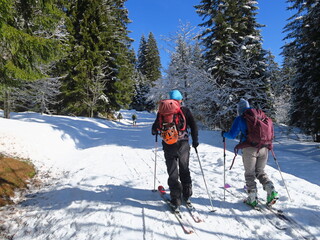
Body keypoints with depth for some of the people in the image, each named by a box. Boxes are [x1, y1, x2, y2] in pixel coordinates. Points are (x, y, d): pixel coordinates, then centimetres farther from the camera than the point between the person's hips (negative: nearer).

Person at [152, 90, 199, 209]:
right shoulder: (185, 110, 2)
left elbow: (156, 126, -1)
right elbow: (193, 126, -1)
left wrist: (154, 132, 22)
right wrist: (195, 140, 10)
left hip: (169, 146, -1)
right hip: (183, 145, 2)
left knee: (173, 173, 5)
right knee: (184, 170, 18)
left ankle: (176, 199, 4)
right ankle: (187, 195, 25)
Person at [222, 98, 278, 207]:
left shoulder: (240, 119, 1)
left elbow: (232, 135, -1)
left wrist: (224, 134, 19)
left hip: (249, 149, -5)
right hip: (263, 148, 5)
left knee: (249, 174, 8)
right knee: (260, 172, 20)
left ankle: (253, 198, 7)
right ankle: (271, 191, 3)